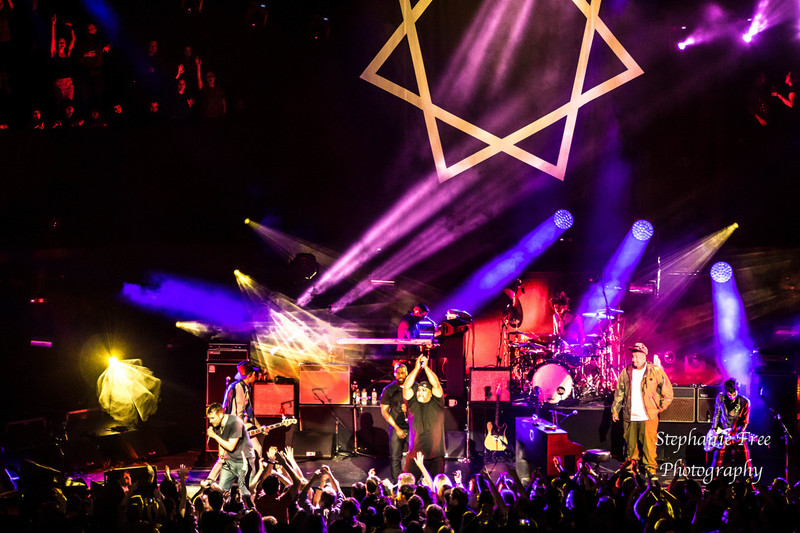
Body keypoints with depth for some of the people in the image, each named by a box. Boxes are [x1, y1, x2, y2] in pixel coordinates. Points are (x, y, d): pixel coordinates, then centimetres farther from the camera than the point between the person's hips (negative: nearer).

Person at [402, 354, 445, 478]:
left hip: (435, 457, -1)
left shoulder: (436, 404, 5)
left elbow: (436, 385, -7)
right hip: (415, 456, 1)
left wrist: (426, 366, -7)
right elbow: (406, 387, -2)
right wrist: (417, 368, -7)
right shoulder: (413, 404, 9)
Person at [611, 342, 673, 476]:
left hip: (648, 417, -3)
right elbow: (619, 393, 15)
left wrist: (660, 408, 3)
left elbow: (667, 392, 5)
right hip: (629, 417, 3)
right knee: (631, 443, 8)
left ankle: (651, 468, 2)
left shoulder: (656, 371, -1)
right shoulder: (626, 372, 8)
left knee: (648, 444, -6)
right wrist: (615, 410, 11)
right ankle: (632, 464, 22)